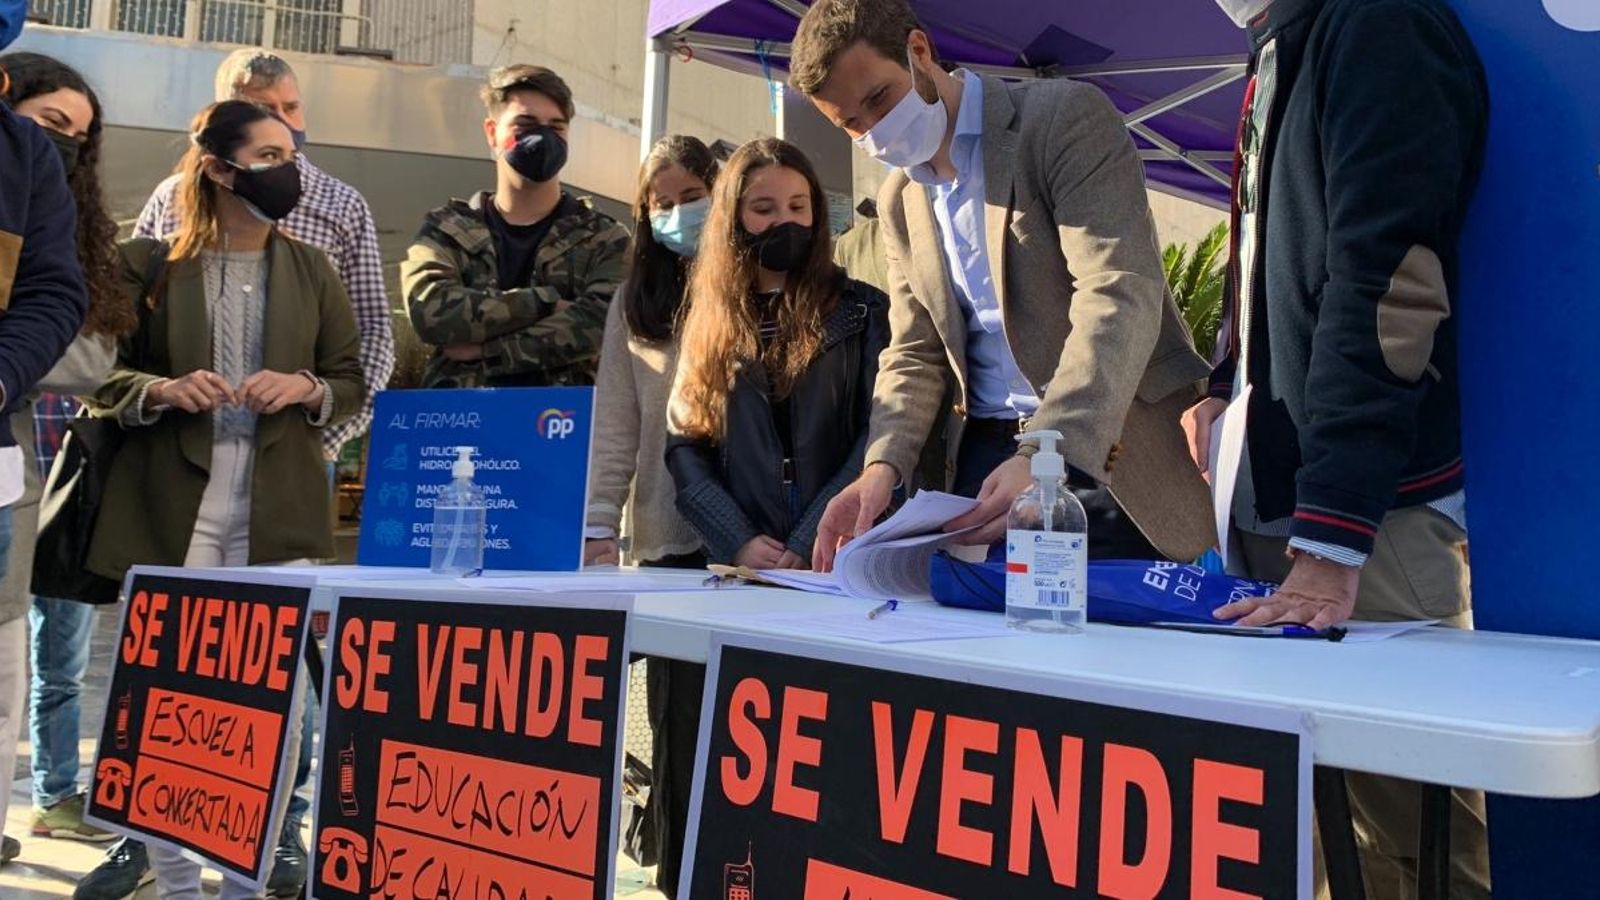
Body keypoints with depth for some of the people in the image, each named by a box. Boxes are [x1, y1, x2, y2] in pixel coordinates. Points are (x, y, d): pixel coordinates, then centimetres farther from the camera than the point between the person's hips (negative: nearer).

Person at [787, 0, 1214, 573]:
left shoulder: (1067, 118, -9)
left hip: (1106, 456, -5)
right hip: (986, 460, 6)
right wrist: (882, 467, -8)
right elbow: (915, 355, 12)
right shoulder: (899, 202, 12)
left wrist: (1045, 454, -32)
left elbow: (1120, 295, -20)